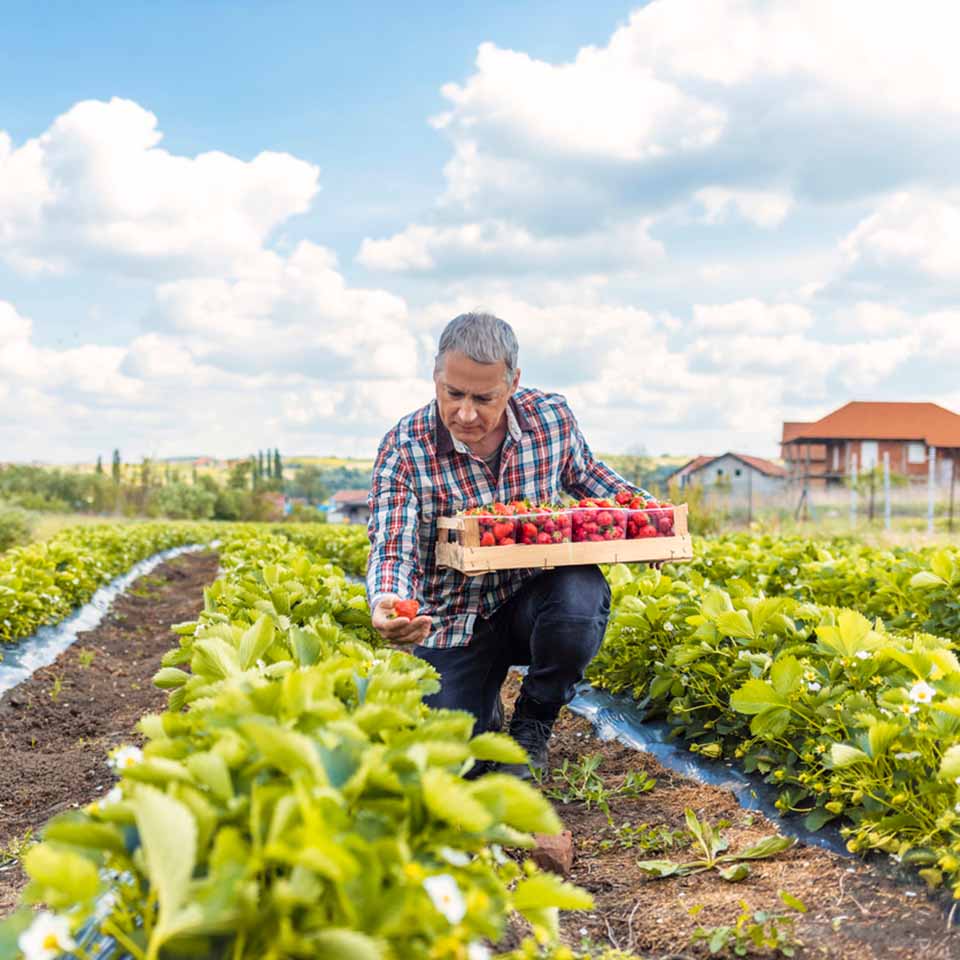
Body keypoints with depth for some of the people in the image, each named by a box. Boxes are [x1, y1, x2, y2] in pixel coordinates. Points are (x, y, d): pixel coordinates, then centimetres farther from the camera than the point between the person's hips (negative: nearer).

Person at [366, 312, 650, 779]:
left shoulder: (553, 417, -8)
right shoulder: (404, 449, -16)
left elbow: (586, 474, 13)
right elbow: (392, 549, -22)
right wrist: (385, 602, -46)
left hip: (532, 602, 2)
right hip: (451, 622, -1)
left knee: (582, 592, -34)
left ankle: (533, 723, -5)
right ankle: (483, 708, 25)